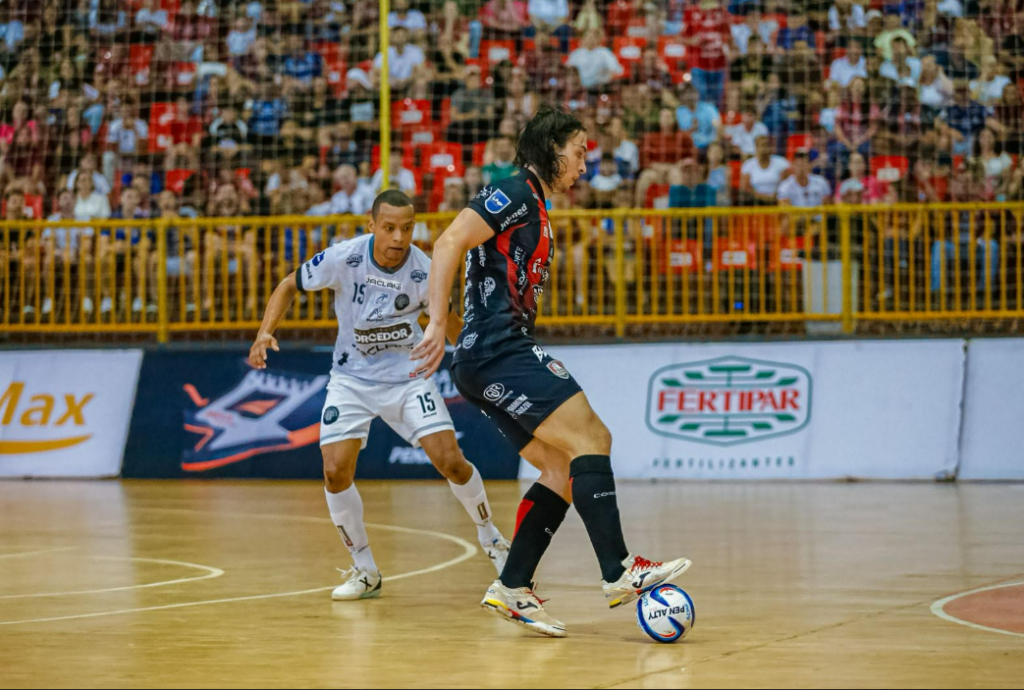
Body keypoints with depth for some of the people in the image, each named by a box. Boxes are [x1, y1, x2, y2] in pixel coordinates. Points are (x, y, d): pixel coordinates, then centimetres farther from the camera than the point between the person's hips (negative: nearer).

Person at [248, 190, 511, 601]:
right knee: (335, 471, -13)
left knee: (450, 461, -13)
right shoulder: (343, 259, -20)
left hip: (408, 375, -1)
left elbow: (452, 325, 0)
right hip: (352, 378, 1)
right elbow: (290, 286, -4)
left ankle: (491, 540, 15)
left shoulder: (424, 272, -18)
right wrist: (266, 332, -18)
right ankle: (365, 571, 7)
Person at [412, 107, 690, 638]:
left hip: (496, 360, 10)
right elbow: (448, 244, -17)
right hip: (498, 351, -10)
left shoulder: (536, 209, 23)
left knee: (565, 469, 5)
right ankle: (619, 572, -19)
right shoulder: (514, 193, -6)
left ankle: (512, 589, 3)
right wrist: (438, 324, -23)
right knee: (591, 438, -15)